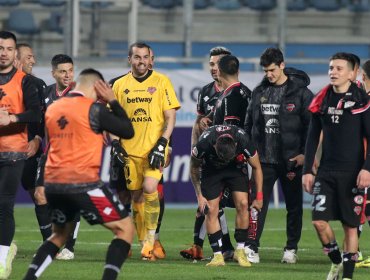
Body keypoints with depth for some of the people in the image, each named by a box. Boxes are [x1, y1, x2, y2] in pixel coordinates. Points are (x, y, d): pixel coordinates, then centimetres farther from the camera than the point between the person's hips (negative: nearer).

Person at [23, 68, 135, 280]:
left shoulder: (52, 109, 12)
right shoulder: (93, 109, -6)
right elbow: (128, 132, 0)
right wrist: (113, 101, 8)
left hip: (53, 183, 7)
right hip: (83, 183, -7)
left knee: (60, 234, 28)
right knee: (126, 228, 2)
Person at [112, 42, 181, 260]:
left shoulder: (161, 82, -1)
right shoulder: (120, 85, 8)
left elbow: (170, 117, -2)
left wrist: (162, 144, -12)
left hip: (154, 147, -4)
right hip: (130, 149, 4)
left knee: (150, 189, -19)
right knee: (136, 195, 6)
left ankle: (150, 240, -11)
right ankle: (145, 242, 16)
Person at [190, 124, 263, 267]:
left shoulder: (243, 143, -35)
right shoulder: (204, 144, -36)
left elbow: (256, 167, -14)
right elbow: (194, 169, -13)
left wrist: (259, 196, -9)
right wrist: (199, 196, -12)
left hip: (236, 168, 0)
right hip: (211, 169, 0)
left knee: (242, 204, -15)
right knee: (211, 210, -11)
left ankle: (240, 251, -3)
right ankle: (217, 255, -5)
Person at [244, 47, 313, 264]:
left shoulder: (300, 92, -4)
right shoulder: (260, 92, 9)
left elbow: (311, 124, -5)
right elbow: (250, 123, 16)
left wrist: (304, 153, -10)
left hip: (291, 159, -3)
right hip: (264, 158, 3)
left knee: (294, 205, 6)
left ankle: (291, 249, 15)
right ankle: (251, 248, -7)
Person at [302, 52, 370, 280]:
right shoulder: (322, 101, 7)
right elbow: (313, 138, 12)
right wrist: (307, 170, 8)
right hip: (327, 171, 4)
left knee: (350, 225, 1)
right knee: (319, 220, -6)